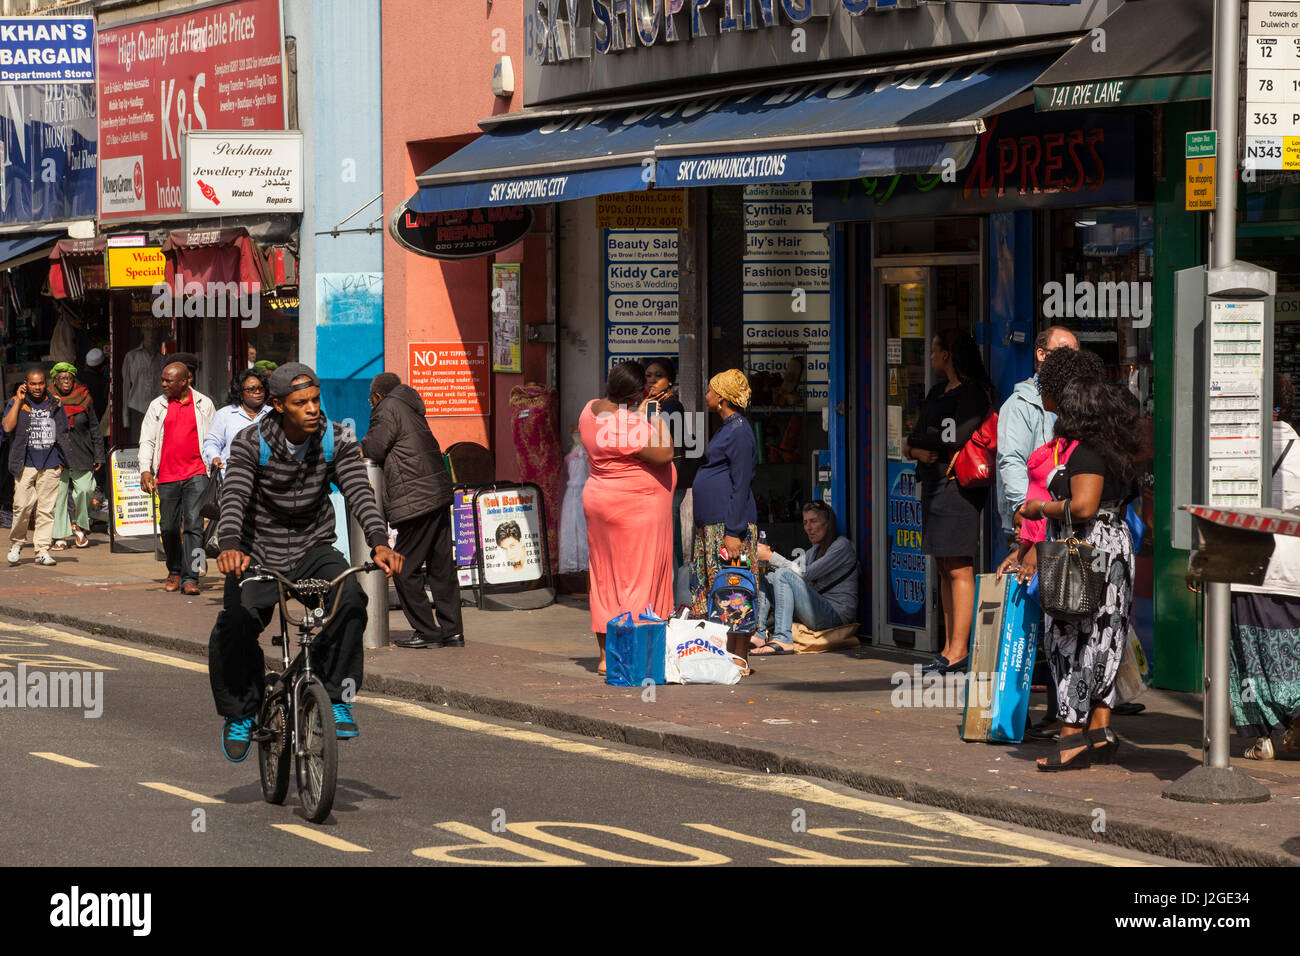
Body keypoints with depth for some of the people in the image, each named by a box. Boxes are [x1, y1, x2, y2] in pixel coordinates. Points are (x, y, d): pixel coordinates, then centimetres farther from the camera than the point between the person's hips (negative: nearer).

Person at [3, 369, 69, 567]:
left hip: (50, 466, 2)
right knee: (22, 506, -9)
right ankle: (16, 544, 11)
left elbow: (64, 433, 20)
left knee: (47, 509, -1)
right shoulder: (16, 403, 6)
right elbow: (8, 426, -10)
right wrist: (19, 401, -9)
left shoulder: (55, 405, 13)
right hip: (26, 465, -2)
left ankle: (43, 551, 2)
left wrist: (62, 461, 13)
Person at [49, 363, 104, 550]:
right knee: (58, 494, -3)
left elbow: (95, 429, 12)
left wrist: (98, 456, 8)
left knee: (84, 490, -10)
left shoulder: (84, 399, 7)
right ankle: (60, 536, 3)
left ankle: (79, 525, 14)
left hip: (81, 456, 1)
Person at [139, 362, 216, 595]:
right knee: (169, 527, 7)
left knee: (193, 524, -13)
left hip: (196, 473, -2)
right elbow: (147, 440, 8)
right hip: (167, 476, 2)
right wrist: (145, 469, -3)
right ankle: (174, 572, 28)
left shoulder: (203, 404, 7)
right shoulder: (158, 405, 10)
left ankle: (189, 578, -16)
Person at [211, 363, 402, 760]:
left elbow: (359, 492, -17)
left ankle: (336, 697, -15)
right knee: (233, 627, -24)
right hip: (260, 553, -1)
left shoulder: (337, 440, -7)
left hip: (314, 549, 1)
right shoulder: (250, 444, -13)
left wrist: (379, 543, -35)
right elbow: (234, 497, -25)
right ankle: (241, 712, 3)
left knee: (349, 597, -31)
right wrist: (230, 546, -45)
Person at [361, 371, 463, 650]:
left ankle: (426, 632, -1)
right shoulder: (409, 408, 22)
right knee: (442, 567, 10)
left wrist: (359, 447, 10)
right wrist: (367, 448, 16)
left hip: (416, 500, -9)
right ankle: (452, 631, 10)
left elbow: (374, 450, -11)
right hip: (439, 493, 9)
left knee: (405, 570, -2)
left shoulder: (388, 409, -5)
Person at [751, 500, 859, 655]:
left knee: (784, 575, -23)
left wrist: (771, 557, -15)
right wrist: (768, 556, -5)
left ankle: (782, 640, -32)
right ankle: (757, 634, -9)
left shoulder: (842, 545, -7)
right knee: (767, 578, 5)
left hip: (836, 614, -9)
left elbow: (805, 573, -16)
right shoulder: (816, 549, 21)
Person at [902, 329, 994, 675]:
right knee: (944, 568, 9)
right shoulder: (938, 392, 20)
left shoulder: (972, 392, -8)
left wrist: (916, 443, -5)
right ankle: (950, 648, 11)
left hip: (958, 486, -9)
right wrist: (920, 450, -7)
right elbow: (917, 435, 15)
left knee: (958, 568, -10)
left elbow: (959, 438, -18)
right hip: (934, 483, 10)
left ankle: (958, 651, -11)